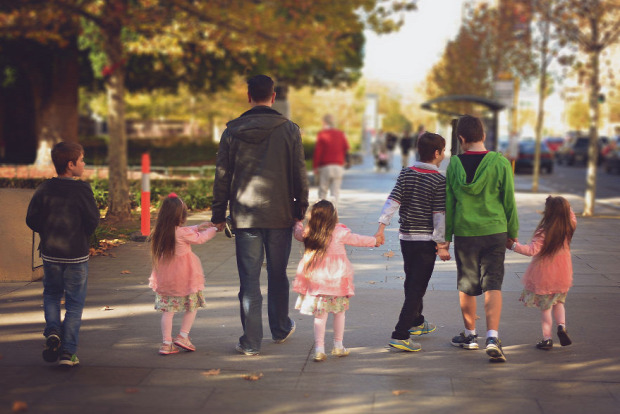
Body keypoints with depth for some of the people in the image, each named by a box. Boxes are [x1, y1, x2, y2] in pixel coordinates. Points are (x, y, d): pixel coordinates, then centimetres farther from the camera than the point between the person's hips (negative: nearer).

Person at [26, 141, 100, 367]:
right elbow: (93, 220, -11)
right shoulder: (82, 189, -13)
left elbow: (31, 219, -1)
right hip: (77, 255, -3)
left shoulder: (44, 188, -3)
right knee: (74, 303, 7)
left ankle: (52, 330, 0)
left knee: (51, 295, 24)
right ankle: (68, 352, 5)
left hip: (50, 253, 3)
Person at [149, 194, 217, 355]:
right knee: (192, 307, 14)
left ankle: (167, 343, 7)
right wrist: (213, 229, 14)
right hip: (185, 279, -5)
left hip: (164, 280, 5)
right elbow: (200, 238, -1)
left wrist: (199, 227, 18)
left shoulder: (160, 232, 0)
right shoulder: (183, 233, -18)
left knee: (167, 310, 9)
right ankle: (183, 336, 12)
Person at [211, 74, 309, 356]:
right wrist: (301, 210, 9)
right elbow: (299, 175, -1)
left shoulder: (232, 132, 0)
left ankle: (251, 342, 3)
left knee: (249, 279, 3)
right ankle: (280, 329, 31)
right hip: (280, 216, 0)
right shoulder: (289, 130, -3)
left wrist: (219, 214, 10)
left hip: (245, 216, 0)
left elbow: (222, 177, 3)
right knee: (277, 275, 16)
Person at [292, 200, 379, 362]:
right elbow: (358, 239, 7)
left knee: (320, 314, 4)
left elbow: (298, 233, 22)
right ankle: (338, 346, 24)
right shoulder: (339, 233, -7)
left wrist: (297, 224, 44)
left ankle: (319, 348, -1)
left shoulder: (307, 234, 0)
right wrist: (374, 240, 25)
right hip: (338, 280, -2)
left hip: (315, 280, 2)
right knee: (339, 312, 15)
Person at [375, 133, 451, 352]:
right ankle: (400, 335, -12)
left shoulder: (405, 174, 5)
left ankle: (417, 322, 42)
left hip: (406, 237, 6)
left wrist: (382, 227, -3)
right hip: (426, 240, -6)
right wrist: (441, 244, -8)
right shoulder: (439, 181, -10)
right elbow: (439, 215, -12)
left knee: (411, 283, 22)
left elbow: (393, 201, -2)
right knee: (417, 288, -5)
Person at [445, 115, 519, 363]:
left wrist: (446, 237, 10)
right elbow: (509, 201, 0)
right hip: (494, 231, -1)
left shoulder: (454, 164, -3)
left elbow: (448, 203, 2)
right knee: (492, 284, 0)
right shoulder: (500, 163, -6)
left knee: (466, 285, 14)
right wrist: (513, 232, 12)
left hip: (464, 233, 1)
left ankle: (470, 335, 28)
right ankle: (493, 338, -14)